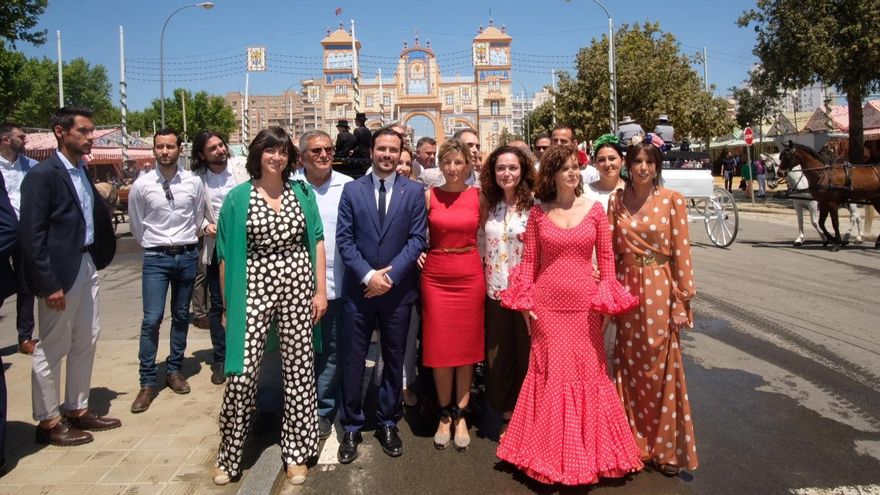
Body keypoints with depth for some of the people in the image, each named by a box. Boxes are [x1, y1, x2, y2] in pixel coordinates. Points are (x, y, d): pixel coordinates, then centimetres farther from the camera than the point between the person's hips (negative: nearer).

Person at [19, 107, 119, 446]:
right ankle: (48, 422, 19)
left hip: (87, 266, 8)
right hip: (60, 272, -8)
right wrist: (49, 284, -19)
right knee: (52, 348, 4)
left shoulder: (83, 172, 11)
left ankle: (78, 410, 30)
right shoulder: (42, 175, -13)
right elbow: (31, 234, -16)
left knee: (86, 341, 16)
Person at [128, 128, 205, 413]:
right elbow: (136, 226, 8)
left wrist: (187, 245, 13)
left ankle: (174, 370, 27)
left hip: (187, 255, 2)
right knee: (152, 320, -7)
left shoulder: (193, 183, -2)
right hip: (155, 258, -2)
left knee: (181, 316, 12)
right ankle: (148, 383, 4)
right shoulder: (141, 186, -4)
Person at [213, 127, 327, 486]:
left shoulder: (302, 191, 7)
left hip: (298, 284, 2)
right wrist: (228, 304, 2)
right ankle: (229, 456, 15)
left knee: (299, 369, 6)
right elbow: (226, 254, 3)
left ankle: (296, 453, 21)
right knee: (242, 372, -5)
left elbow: (316, 241, 7)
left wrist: (321, 290, 0)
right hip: (254, 287, -2)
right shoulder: (239, 196, 2)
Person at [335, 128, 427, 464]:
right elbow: (344, 239, -3)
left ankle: (388, 424, 28)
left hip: (397, 289, 0)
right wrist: (368, 275, -15)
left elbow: (417, 239, -4)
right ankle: (351, 427, 21)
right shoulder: (352, 190, 3)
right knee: (353, 360, 6)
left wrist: (390, 275, -14)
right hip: (358, 289, 0)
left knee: (394, 360, 12)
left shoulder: (414, 191, 2)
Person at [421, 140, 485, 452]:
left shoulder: (478, 196, 2)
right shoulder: (429, 195, 2)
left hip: (470, 276, 0)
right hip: (436, 276, 0)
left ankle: (460, 415, 22)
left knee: (467, 346, 7)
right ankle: (445, 414, 22)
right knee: (439, 347, 5)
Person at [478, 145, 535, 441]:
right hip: (494, 291, 4)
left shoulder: (533, 207, -8)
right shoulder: (488, 205, 4)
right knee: (498, 355, 12)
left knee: (525, 354, 7)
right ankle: (506, 415, 29)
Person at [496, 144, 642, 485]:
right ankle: (551, 453, 23)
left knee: (588, 373, 7)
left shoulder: (594, 210, 2)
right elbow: (529, 259, 3)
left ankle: (588, 450, 27)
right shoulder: (538, 212, 2)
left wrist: (608, 300, 0)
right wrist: (524, 300, -2)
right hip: (547, 304, 0)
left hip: (585, 305, 1)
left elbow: (606, 257, 4)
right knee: (551, 373, 6)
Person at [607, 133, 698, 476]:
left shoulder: (673, 201, -5)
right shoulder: (616, 201, 4)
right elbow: (612, 252, 7)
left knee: (661, 370, 5)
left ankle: (666, 448, 22)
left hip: (660, 294, -3)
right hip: (627, 291, 3)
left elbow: (681, 253, -6)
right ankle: (634, 442, 27)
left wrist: (683, 300, -7)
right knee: (629, 368, 11)